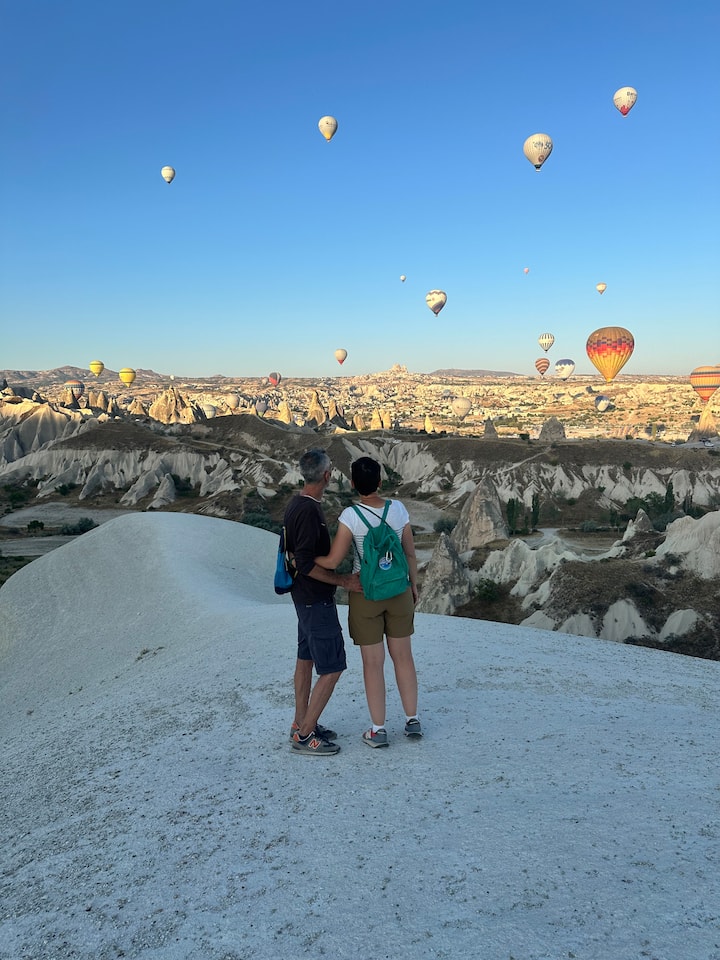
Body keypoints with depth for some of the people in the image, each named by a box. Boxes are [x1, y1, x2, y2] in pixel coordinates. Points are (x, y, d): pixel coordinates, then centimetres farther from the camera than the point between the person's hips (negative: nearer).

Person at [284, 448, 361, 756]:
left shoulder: (296, 504, 6)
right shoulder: (309, 511, -25)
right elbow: (307, 565, -27)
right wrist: (344, 580, -20)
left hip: (304, 596, 10)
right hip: (316, 600, -10)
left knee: (306, 658, 18)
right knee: (332, 669, -3)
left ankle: (301, 724, 30)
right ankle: (304, 736, 6)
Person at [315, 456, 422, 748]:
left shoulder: (351, 516, -18)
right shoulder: (398, 509, -8)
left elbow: (333, 561, -20)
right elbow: (410, 552, 1)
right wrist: (413, 585, 15)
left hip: (365, 595, -3)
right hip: (399, 591, 3)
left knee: (373, 663, 8)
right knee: (403, 656, 17)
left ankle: (378, 729, 19)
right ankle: (412, 720, 28)